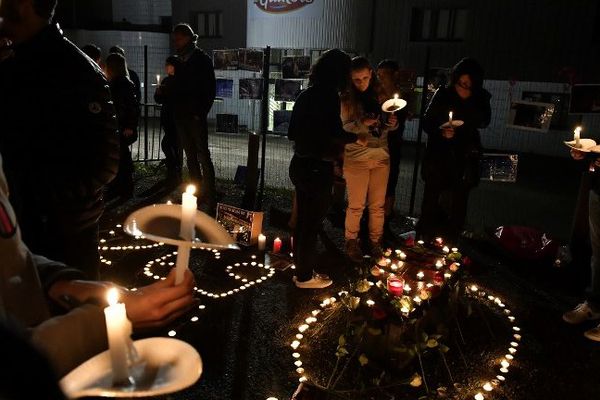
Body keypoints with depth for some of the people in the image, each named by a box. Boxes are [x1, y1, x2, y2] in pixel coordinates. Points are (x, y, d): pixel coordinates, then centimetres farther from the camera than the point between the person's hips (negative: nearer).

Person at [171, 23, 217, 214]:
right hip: (181, 117, 7)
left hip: (196, 117, -7)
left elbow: (210, 89, -8)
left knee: (203, 156, -7)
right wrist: (175, 110, 6)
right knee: (191, 157, 10)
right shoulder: (180, 61, 15)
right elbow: (177, 88, 18)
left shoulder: (202, 59, -4)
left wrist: (200, 113, -14)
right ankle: (196, 195, 17)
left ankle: (209, 199, -5)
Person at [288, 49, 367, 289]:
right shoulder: (329, 96, -15)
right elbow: (335, 133, -23)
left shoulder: (305, 95, 8)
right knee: (312, 224, 5)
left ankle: (301, 270, 32)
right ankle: (305, 277, 19)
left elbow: (292, 133, 12)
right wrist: (356, 138, -6)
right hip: (318, 169, -8)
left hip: (300, 164, 8)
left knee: (303, 221, 18)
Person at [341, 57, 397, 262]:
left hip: (381, 156, 3)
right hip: (356, 158, -3)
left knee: (378, 204, 10)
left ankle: (376, 242, 25)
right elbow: (343, 128, -9)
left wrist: (393, 123, -13)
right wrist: (362, 123, -26)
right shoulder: (347, 99, -5)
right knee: (356, 205, 4)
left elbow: (387, 126, 9)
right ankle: (351, 242, 20)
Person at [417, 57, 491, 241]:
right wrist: (440, 131, -20)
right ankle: (423, 241, 16)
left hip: (464, 159, 1)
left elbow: (483, 122, -12)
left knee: (458, 205, 4)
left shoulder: (481, 98, 2)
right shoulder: (443, 94, 0)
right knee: (430, 200, 2)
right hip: (438, 156, 0)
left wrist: (468, 100, -20)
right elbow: (427, 122, -1)